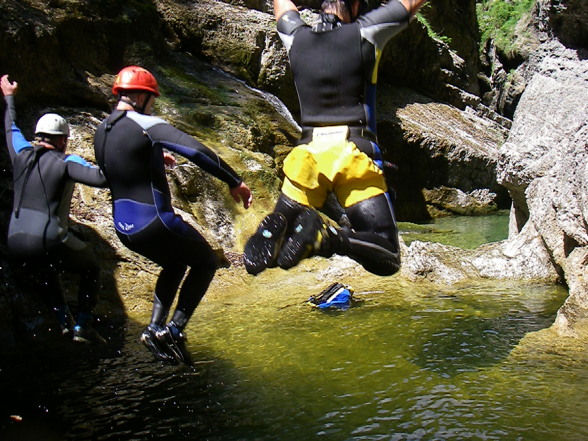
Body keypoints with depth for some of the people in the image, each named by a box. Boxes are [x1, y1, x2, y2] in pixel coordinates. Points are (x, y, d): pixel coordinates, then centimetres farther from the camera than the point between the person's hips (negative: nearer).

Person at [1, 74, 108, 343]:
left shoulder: (22, 155, 11)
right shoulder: (65, 162, -5)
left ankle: (64, 321, 23)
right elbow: (101, 178, -22)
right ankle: (82, 326, 11)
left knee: (47, 274, 36)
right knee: (91, 270, 21)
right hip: (50, 242, -5)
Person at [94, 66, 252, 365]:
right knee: (206, 262, 15)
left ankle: (155, 328, 17)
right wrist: (234, 181, -22)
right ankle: (174, 330, 3)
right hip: (154, 224, -8)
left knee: (175, 265, 31)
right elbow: (196, 151, -26)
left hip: (124, 228, 8)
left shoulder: (102, 131, 9)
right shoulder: (145, 125, -15)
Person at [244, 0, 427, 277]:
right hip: (353, 158, -3)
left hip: (307, 156, 3)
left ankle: (273, 229, -20)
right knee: (386, 260, -2)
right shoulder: (363, 33, 1)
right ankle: (328, 237, -30)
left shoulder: (297, 37, 11)